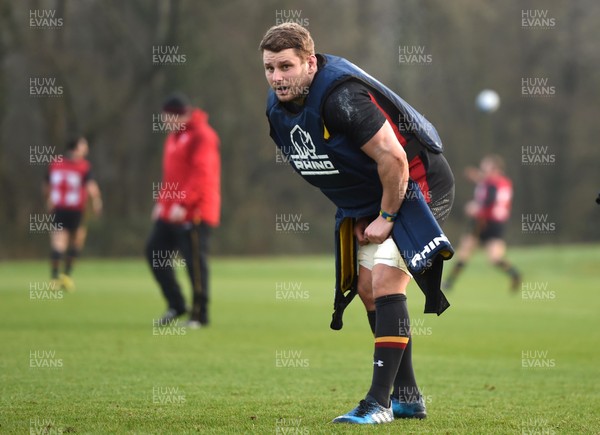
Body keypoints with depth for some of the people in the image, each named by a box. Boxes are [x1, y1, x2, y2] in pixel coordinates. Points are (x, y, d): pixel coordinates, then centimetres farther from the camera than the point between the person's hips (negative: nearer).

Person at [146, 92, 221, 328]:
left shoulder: (202, 136, -12)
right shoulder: (174, 136, 18)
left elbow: (201, 174, -20)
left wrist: (183, 203, -24)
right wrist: (161, 202, 17)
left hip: (194, 212, -10)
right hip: (171, 211, 10)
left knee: (195, 260, -7)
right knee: (155, 251, 7)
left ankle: (200, 314, 1)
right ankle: (176, 304, 16)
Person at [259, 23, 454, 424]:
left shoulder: (341, 96, -31)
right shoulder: (277, 107, -2)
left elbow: (393, 157, -32)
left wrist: (387, 217, -22)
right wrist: (354, 215, 10)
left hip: (417, 184, -9)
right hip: (370, 197, 10)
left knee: (385, 280, -19)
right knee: (368, 287, 8)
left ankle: (379, 402, -18)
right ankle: (407, 397, 18)